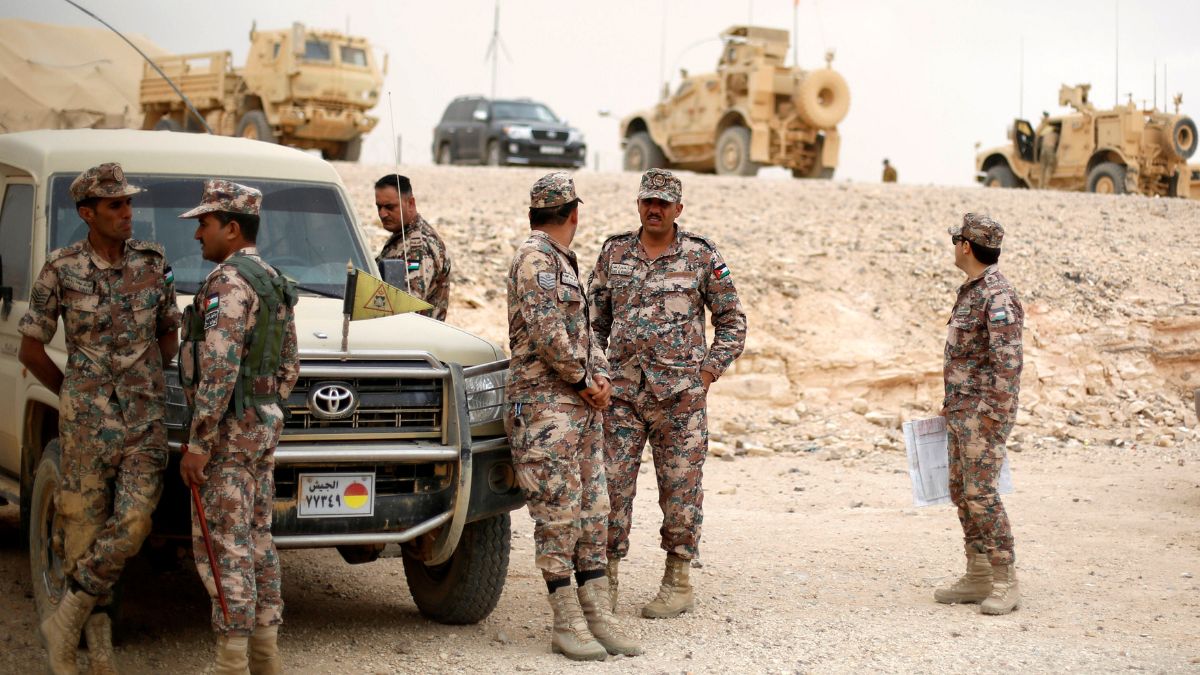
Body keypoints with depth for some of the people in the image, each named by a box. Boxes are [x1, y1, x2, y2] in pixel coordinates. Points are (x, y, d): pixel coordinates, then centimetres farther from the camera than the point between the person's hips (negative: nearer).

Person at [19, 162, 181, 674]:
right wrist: (74, 395, 8)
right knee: (85, 526, 3)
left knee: (133, 525, -12)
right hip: (87, 419, -2)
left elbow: (169, 335, 16)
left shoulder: (152, 262, 3)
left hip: (145, 416, 2)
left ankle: (65, 624, 4)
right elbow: (30, 349, 2)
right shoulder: (61, 270, -5)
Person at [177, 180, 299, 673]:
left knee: (221, 546, -7)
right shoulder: (273, 284, 15)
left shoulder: (228, 282, -16)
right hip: (264, 426, 10)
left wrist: (198, 442, -22)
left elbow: (219, 368, -24)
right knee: (256, 541, 13)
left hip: (227, 429, -10)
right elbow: (288, 369, 20)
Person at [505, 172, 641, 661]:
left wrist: (600, 377, 3)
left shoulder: (565, 262, 18)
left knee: (591, 511, 8)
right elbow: (546, 332, -20)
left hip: (582, 405, 10)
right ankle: (567, 626, -1)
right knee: (558, 513, -6)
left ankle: (598, 617, 12)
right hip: (543, 406, -10)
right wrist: (584, 381, -11)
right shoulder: (534, 258, -11)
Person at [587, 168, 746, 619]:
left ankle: (678, 583, 13)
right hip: (621, 393, 2)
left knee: (680, 488, 3)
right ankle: (606, 579, 11)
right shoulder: (614, 253, 8)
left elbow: (732, 320, 6)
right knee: (611, 485, 1)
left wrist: (710, 370, -3)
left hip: (680, 395, -2)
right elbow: (594, 319, 15)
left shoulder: (701, 257, 1)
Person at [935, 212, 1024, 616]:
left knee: (981, 494, -10)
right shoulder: (970, 291, 14)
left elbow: (1007, 359, -22)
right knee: (961, 492, 11)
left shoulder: (997, 296, -17)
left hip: (984, 411, -10)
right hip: (961, 411, 10)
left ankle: (1005, 583, -4)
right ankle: (978, 577, 17)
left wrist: (994, 412, -23)